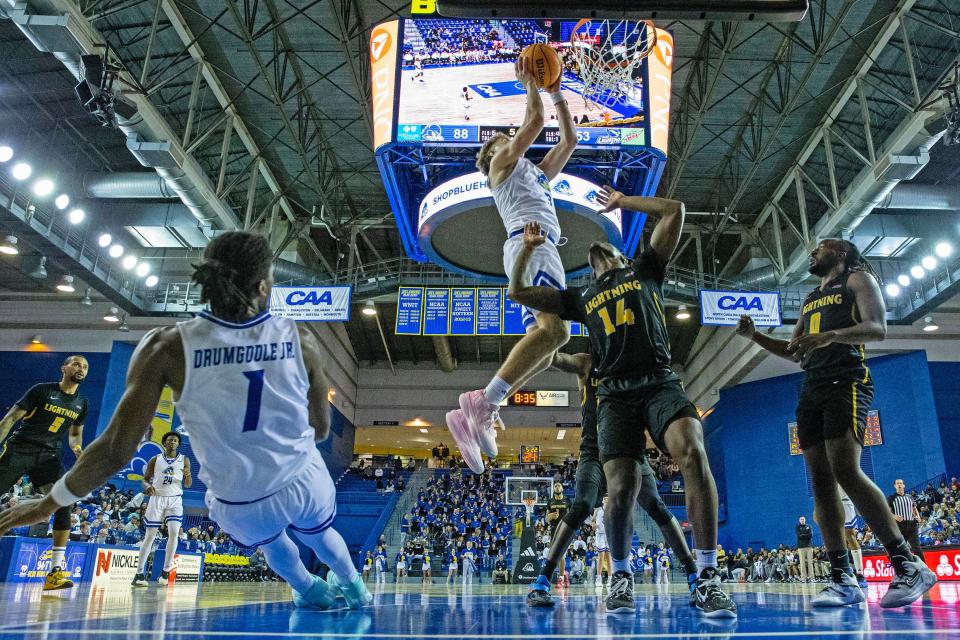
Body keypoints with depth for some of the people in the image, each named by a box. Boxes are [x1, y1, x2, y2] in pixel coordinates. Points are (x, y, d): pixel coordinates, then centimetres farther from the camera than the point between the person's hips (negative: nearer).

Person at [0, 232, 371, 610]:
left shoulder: (166, 348, -21)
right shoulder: (299, 340, -18)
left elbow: (116, 451, -17)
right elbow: (321, 429, -5)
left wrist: (50, 503, 1)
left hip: (241, 508, 0)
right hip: (306, 483, 0)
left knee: (268, 539, 39)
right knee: (319, 533, 37)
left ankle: (309, 592, 63)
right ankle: (354, 589, 64)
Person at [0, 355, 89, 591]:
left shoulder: (81, 403, 13)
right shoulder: (42, 390, -1)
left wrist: (76, 447, 1)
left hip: (50, 455, 3)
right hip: (20, 447, -3)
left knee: (63, 503, -17)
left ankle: (55, 572, -18)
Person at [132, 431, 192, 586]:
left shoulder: (184, 460, 4)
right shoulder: (155, 460, 4)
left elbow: (188, 485, 5)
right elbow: (145, 479, 8)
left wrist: (188, 475, -18)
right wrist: (148, 487, -16)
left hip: (175, 500, 0)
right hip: (157, 499, 0)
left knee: (174, 533, -15)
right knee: (149, 536, 0)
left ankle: (166, 571, -4)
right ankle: (140, 573, 8)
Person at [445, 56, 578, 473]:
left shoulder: (537, 172, 37)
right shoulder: (502, 163, 15)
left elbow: (569, 140, 39)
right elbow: (534, 120, 5)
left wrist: (556, 94, 40)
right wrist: (529, 83, 20)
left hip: (542, 250, 9)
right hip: (529, 244, -9)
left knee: (542, 351, -3)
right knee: (555, 330, -30)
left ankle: (474, 414, -8)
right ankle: (485, 403, -35)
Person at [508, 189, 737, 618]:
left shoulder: (645, 269, 22)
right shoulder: (582, 297, 26)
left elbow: (674, 211, 16)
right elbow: (518, 293, 27)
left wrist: (621, 201, 24)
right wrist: (527, 248, 22)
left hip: (660, 383, -2)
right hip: (615, 393, 2)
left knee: (692, 451, -30)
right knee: (621, 488, -13)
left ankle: (706, 579, -24)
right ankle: (622, 577, 14)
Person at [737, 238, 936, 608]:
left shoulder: (857, 279, 8)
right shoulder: (811, 299, 28)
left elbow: (878, 328, -8)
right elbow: (794, 353, 30)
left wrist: (831, 336, -26)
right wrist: (754, 336, 16)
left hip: (845, 382, -7)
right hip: (811, 389, 7)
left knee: (845, 470, -23)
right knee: (820, 481, -2)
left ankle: (908, 567, -15)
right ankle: (843, 579, -1)